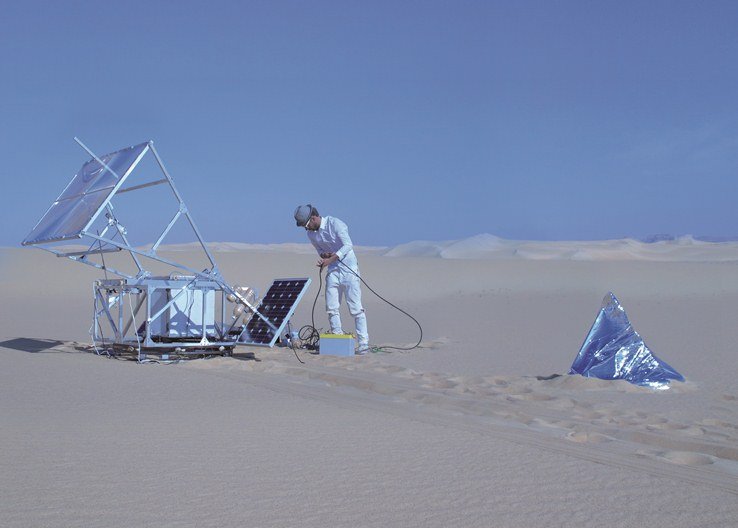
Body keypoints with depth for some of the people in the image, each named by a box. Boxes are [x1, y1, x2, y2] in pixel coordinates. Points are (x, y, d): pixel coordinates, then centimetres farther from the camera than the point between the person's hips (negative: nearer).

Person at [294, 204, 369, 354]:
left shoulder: (334, 223, -15)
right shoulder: (311, 233, 5)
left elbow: (348, 245, -22)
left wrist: (330, 259, -29)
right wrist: (324, 255, -7)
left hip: (348, 269, -7)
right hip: (332, 270, 7)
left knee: (355, 308, -8)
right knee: (331, 308, 3)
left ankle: (363, 343, -6)